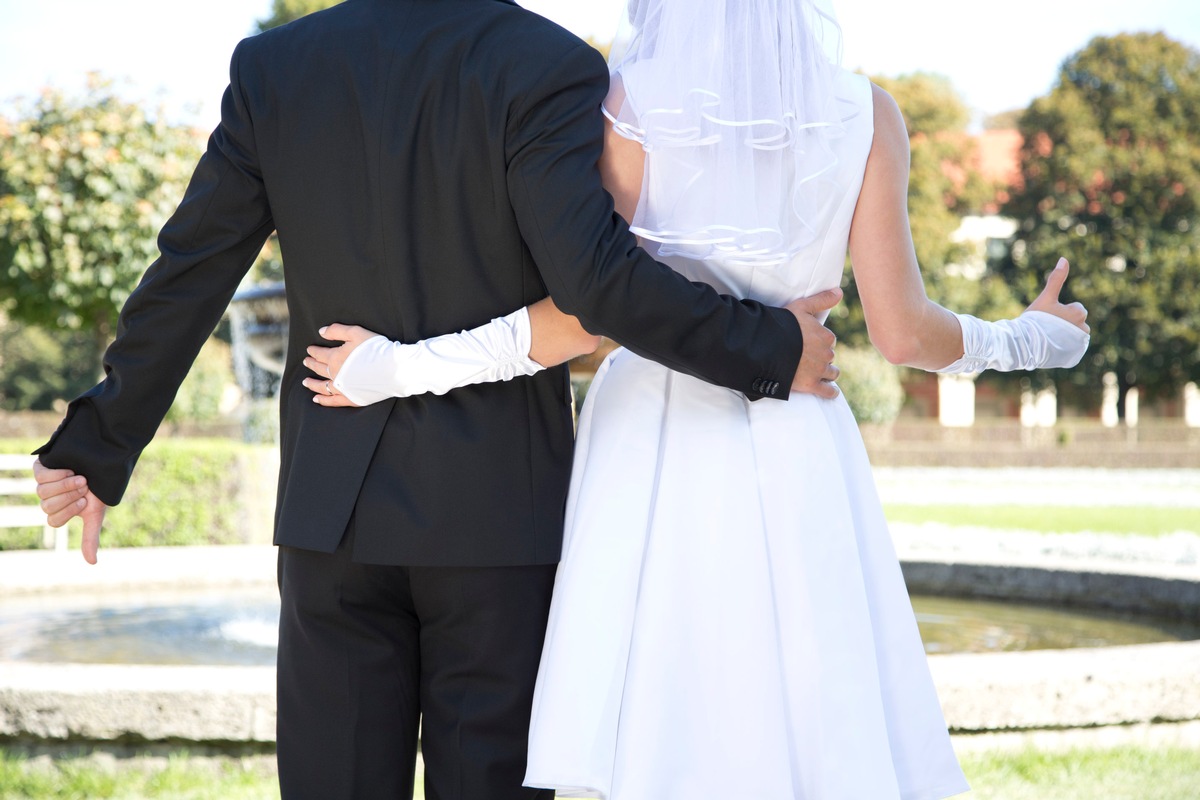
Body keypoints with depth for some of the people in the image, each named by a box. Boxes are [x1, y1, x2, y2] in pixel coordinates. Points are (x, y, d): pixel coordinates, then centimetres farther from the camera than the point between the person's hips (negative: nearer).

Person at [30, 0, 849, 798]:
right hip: (499, 508, -3)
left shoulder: (273, 67, 0)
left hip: (336, 502, 3)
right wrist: (769, 351, -11)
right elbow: (598, 278, -22)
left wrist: (98, 448, 11)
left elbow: (187, 279, 2)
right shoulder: (550, 67, -12)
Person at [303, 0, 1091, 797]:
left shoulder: (627, 104, -4)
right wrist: (1028, 341, 17)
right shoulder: (867, 114, 2)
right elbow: (902, 332, -2)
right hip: (796, 463, 2)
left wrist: (400, 368, -3)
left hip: (650, 461, -2)